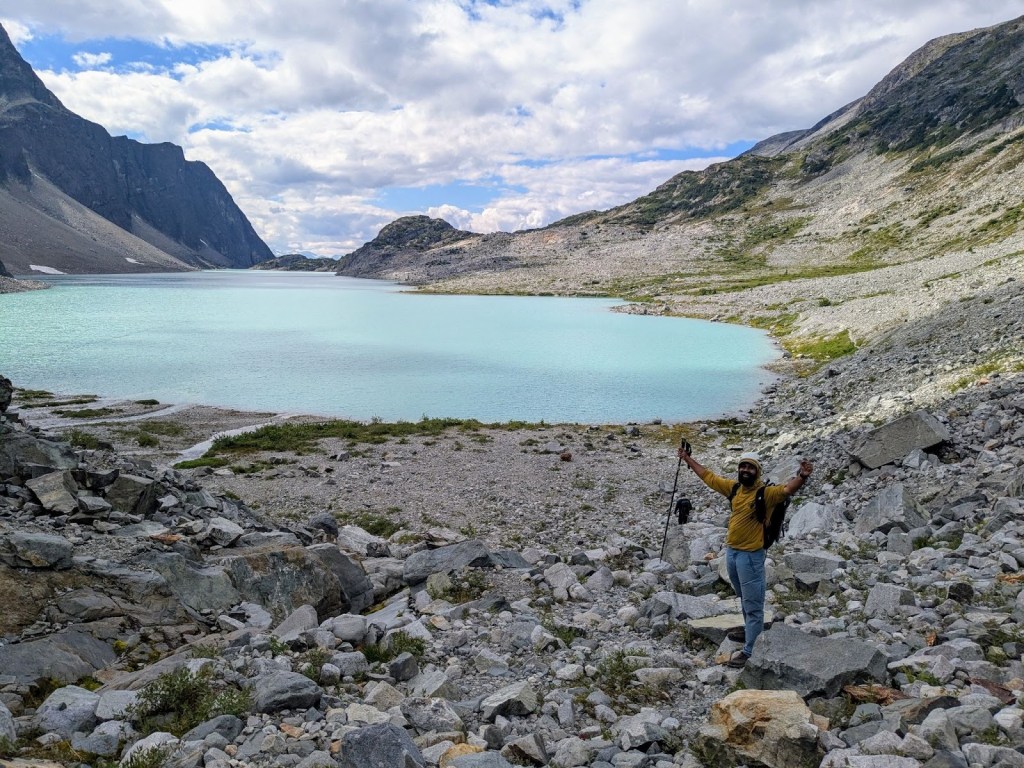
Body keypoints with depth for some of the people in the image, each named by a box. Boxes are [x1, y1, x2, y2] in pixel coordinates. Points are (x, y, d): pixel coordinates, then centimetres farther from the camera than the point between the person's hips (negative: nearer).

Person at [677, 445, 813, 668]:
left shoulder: (766, 493, -16)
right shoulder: (733, 487, 3)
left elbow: (787, 489, -35)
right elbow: (708, 476, 14)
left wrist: (802, 477, -55)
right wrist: (687, 458, 20)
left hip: (751, 555, -7)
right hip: (731, 551, 7)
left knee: (753, 605, 2)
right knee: (744, 599, 25)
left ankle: (750, 651, 8)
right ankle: (751, 631, 44)